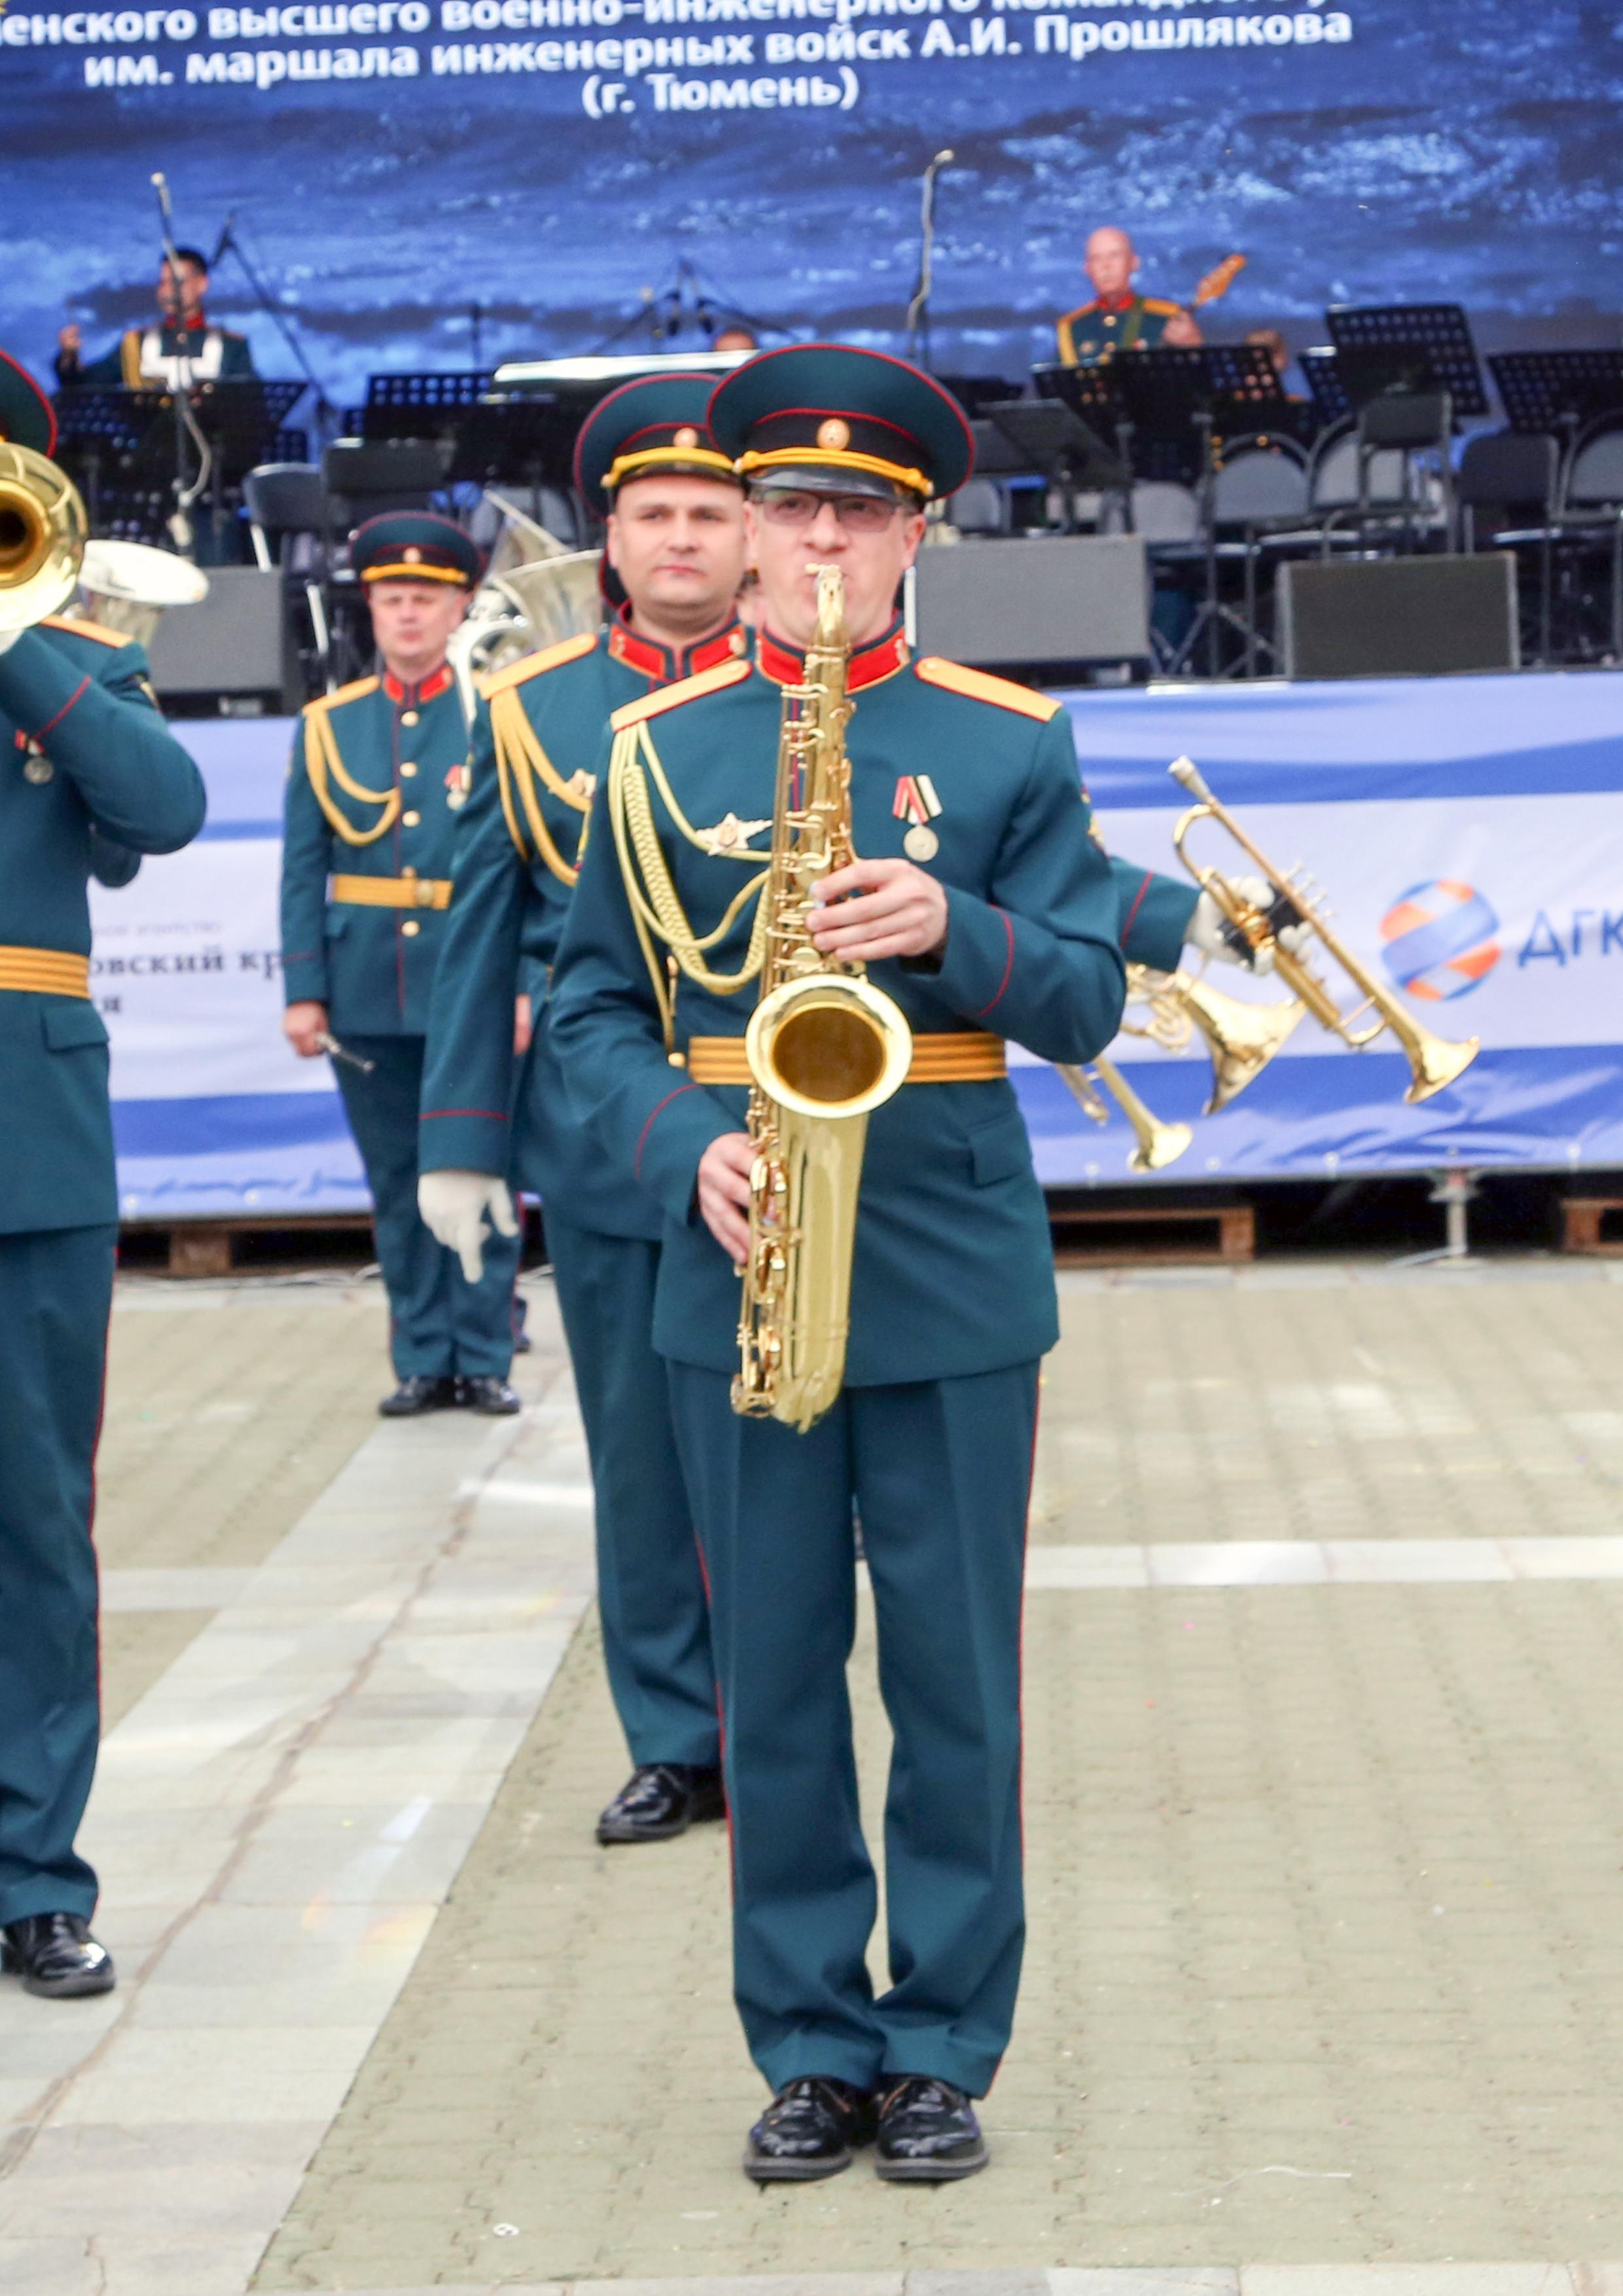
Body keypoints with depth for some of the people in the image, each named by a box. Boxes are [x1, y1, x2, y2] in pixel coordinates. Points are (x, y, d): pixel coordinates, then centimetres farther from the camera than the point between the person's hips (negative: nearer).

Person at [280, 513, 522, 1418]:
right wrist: (304, 993, -1)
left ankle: (484, 1357, 11)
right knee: (398, 1183, 7)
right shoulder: (328, 727, 7)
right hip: (368, 996, 2)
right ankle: (423, 1361, 15)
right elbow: (304, 871, 6)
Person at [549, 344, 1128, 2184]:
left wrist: (951, 927, -19)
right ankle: (811, 2046, 18)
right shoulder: (655, 749, 5)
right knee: (774, 1684, 7)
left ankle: (944, 2049, 17)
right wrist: (689, 1151, -12)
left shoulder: (1014, 743, 2)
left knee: (957, 1678, 5)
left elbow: (1087, 1000, 0)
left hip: (957, 1284, -1)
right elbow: (595, 1011, 6)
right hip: (739, 1277, 1)